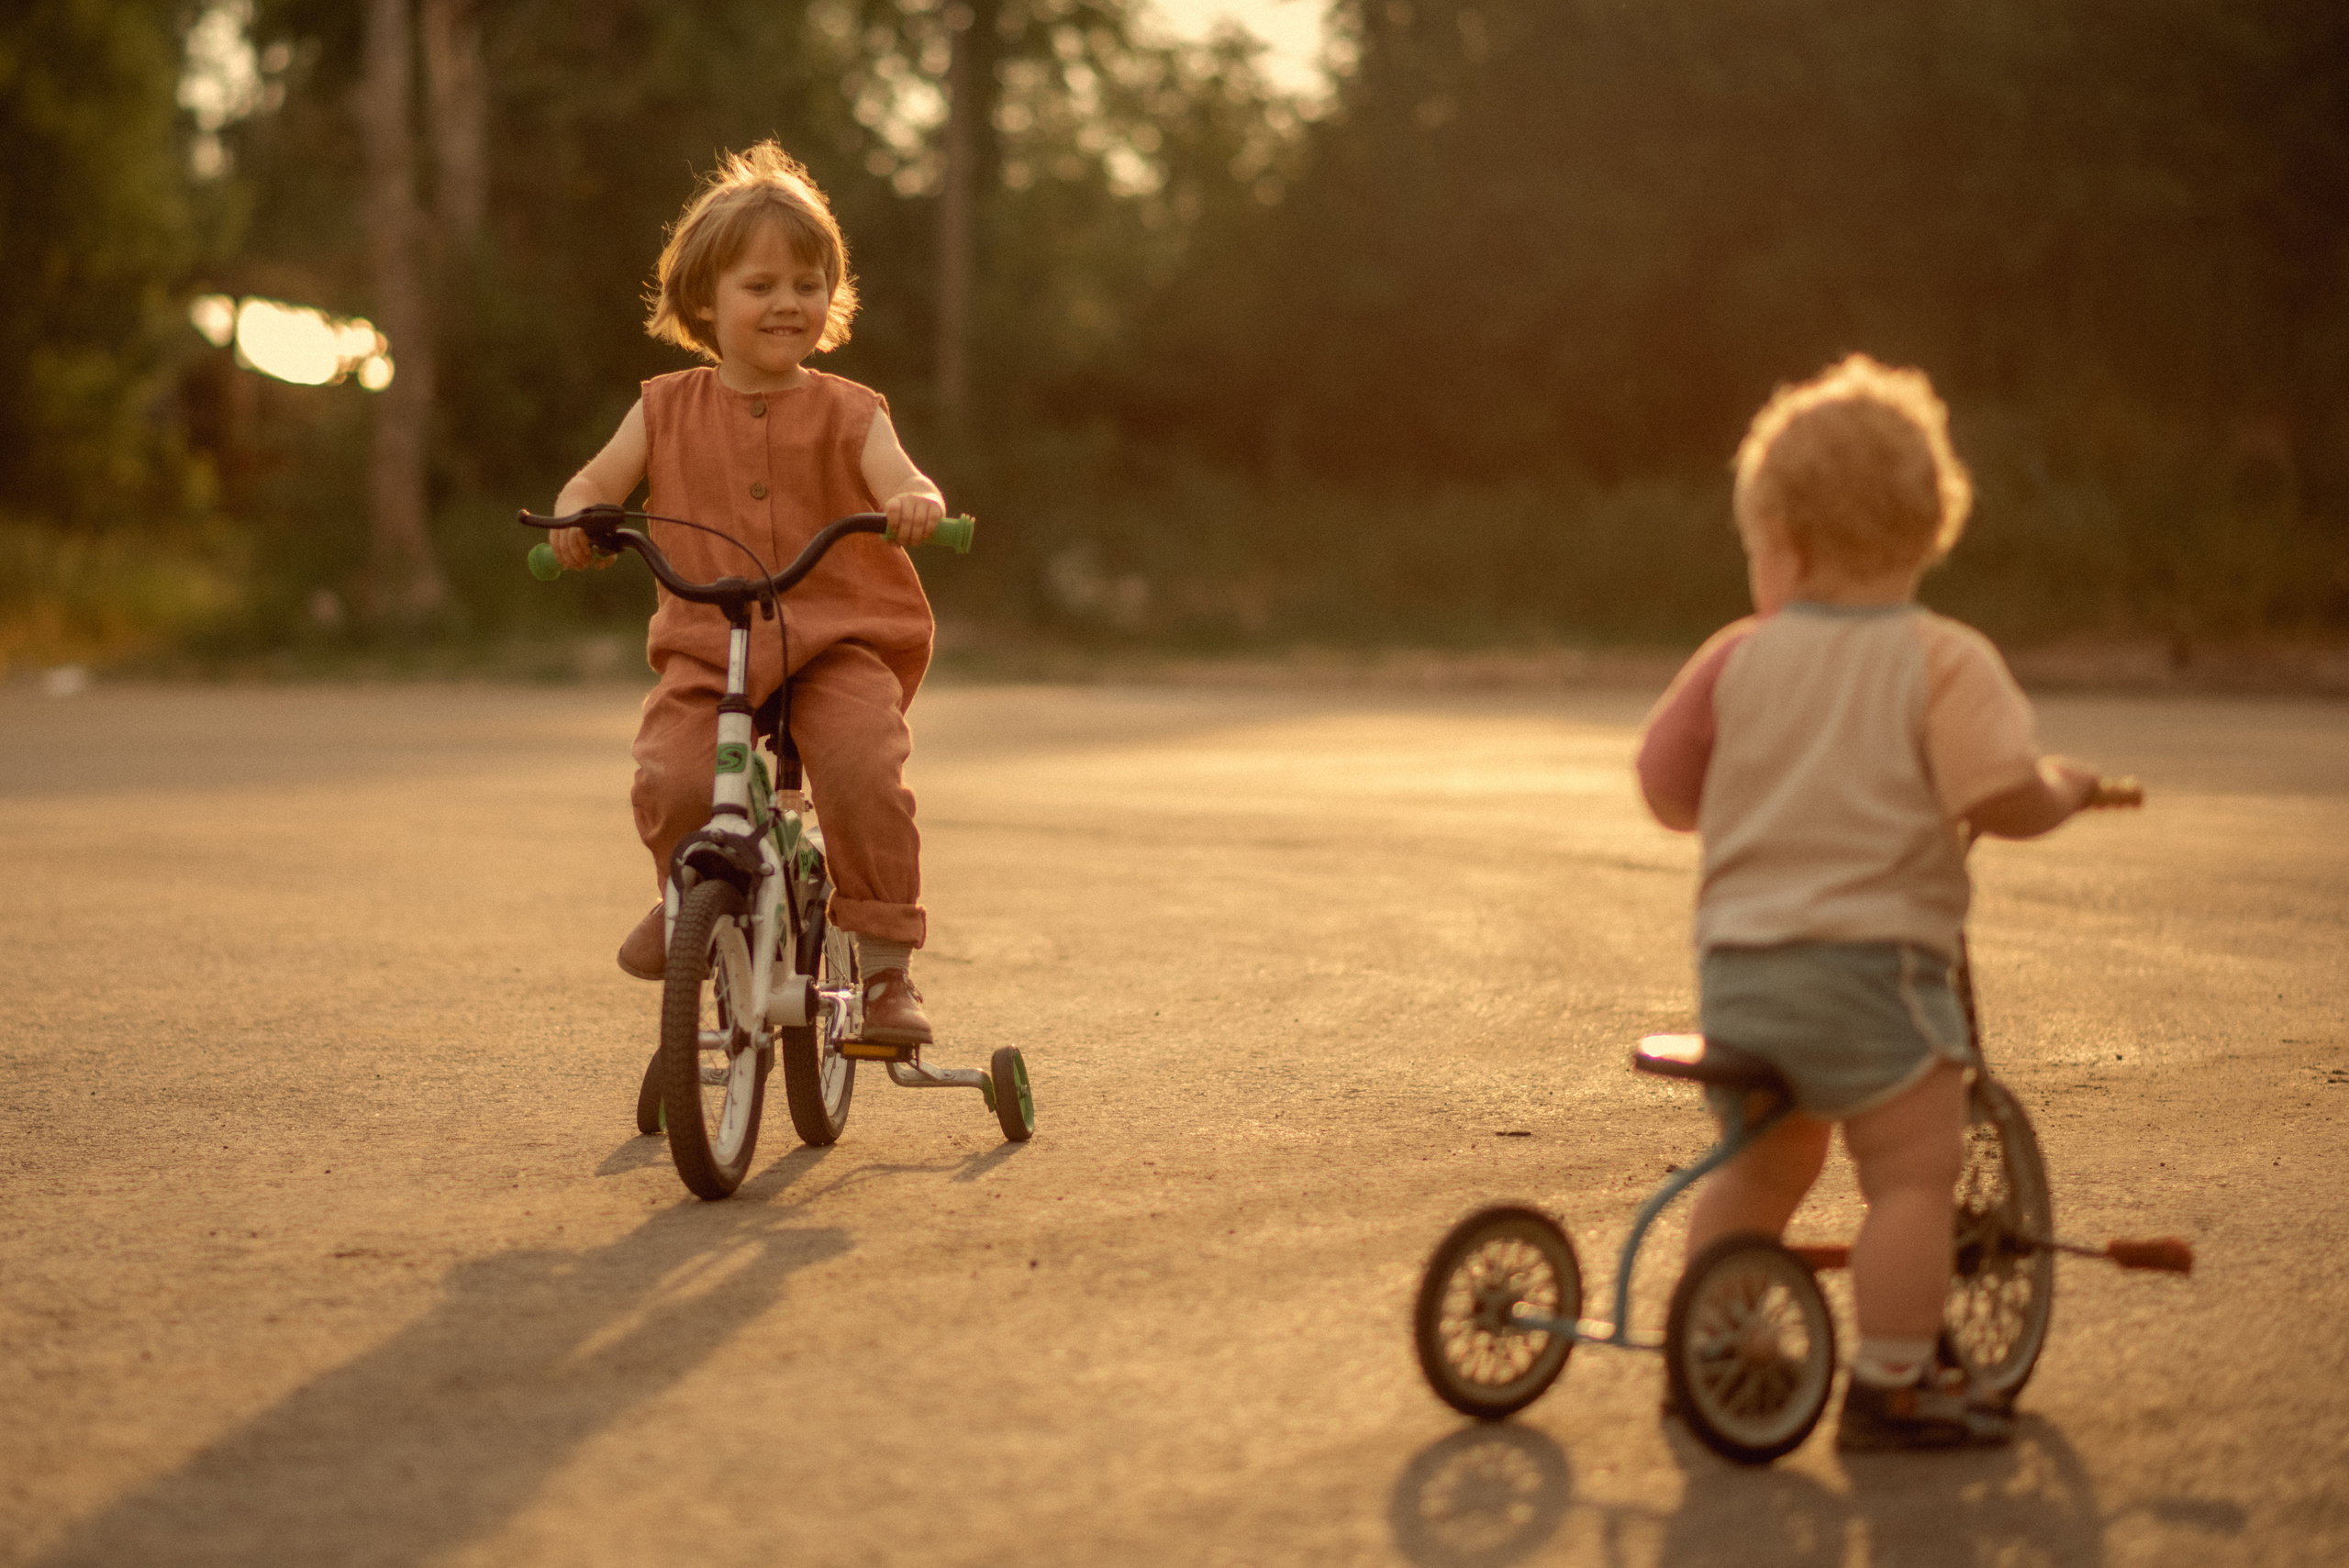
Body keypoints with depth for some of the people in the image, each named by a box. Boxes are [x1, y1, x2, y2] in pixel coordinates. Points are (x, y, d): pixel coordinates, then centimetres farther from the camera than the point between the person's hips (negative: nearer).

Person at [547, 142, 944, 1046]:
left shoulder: (846, 412, 4)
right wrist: (577, 518, -18)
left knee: (863, 772, -29)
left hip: (841, 642, -2)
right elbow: (597, 480, 7)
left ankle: (885, 964, -12)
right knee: (670, 777, -24)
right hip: (707, 648, 2)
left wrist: (916, 505, -36)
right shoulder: (668, 409, 10)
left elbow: (900, 481, -11)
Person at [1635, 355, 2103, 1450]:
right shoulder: (1945, 663, -6)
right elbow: (2001, 797, -15)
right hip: (1871, 960, -6)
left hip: (1736, 968, 6)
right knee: (1914, 1174, 1)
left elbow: (1667, 790, 8)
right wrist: (2062, 787, 6)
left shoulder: (1742, 661, 5)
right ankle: (1892, 1388, -2)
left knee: (1759, 1164, 21)